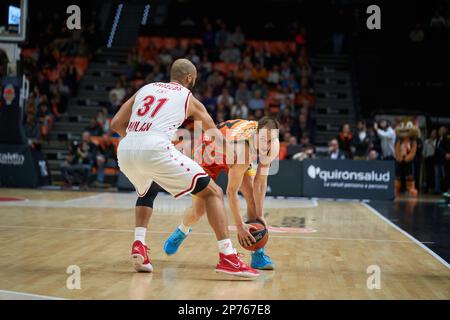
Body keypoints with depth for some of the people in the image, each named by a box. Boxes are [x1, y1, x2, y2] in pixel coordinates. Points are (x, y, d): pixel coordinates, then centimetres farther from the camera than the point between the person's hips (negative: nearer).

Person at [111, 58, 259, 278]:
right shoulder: (189, 98, 19)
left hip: (125, 150, 5)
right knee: (213, 192, 7)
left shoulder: (146, 88, 27)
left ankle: (139, 245, 19)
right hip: (155, 149, -5)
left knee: (146, 192, 38)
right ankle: (227, 257, -3)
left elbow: (116, 124, 24)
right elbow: (217, 136, 28)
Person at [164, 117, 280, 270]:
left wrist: (260, 215, -20)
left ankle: (258, 254, -9)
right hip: (208, 152, -5)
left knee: (254, 198, -14)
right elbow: (231, 192, -38)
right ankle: (181, 232, 32)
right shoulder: (242, 147, -45)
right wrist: (240, 225, -36)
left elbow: (261, 181, -16)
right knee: (198, 210, -4)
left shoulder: (274, 147, -27)